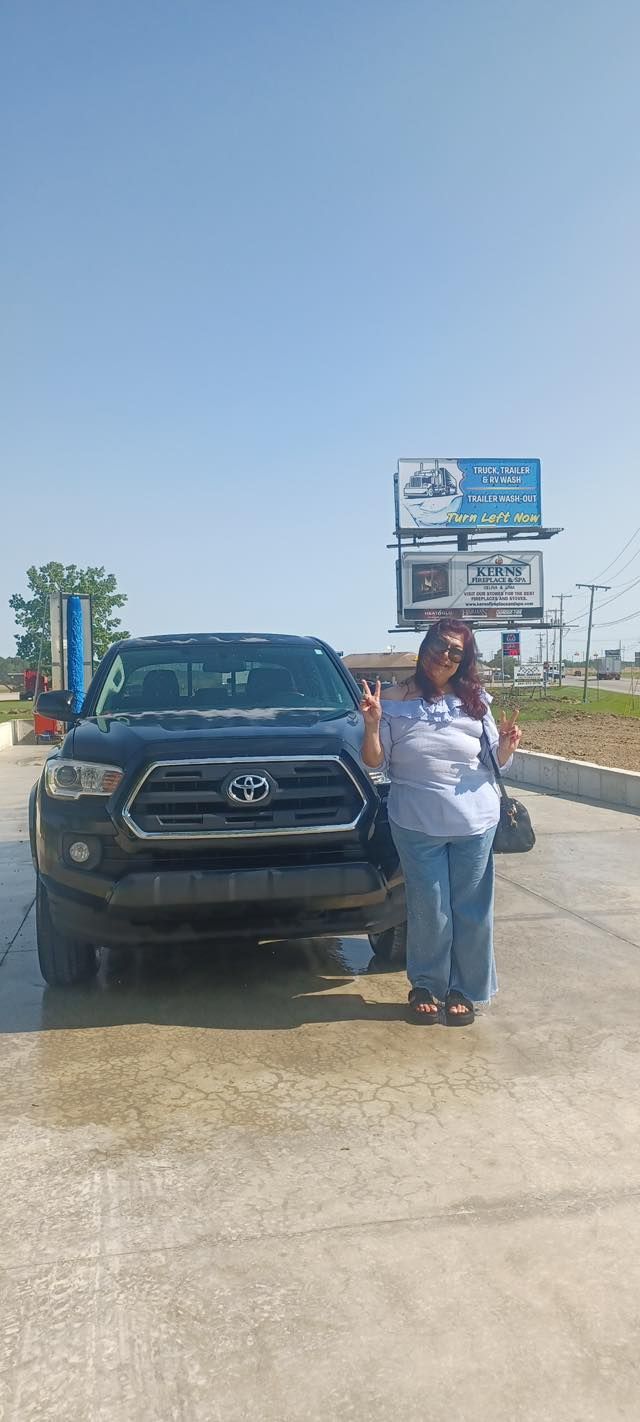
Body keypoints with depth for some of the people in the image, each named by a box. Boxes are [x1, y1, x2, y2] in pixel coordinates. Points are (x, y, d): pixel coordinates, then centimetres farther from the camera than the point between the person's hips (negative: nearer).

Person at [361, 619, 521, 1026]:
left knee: (472, 912, 8)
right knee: (431, 913, 4)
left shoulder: (475, 702, 3)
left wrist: (507, 744, -13)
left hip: (476, 824, 2)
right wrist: (372, 724, -18)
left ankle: (465, 989, 26)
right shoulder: (395, 702, -3)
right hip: (417, 825, -2)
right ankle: (426, 986, 26)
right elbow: (374, 761, -2)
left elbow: (496, 762, 8)